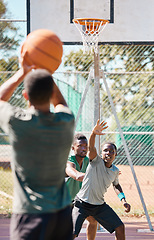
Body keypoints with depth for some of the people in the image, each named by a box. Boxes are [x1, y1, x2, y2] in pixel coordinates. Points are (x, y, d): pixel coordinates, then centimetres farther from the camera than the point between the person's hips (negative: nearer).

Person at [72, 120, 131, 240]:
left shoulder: (115, 171, 2)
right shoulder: (96, 161, -14)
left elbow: (116, 185, 23)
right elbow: (91, 147, -35)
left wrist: (123, 200, 8)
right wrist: (94, 133, -56)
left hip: (100, 206, 5)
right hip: (83, 204, -5)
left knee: (120, 227, 5)